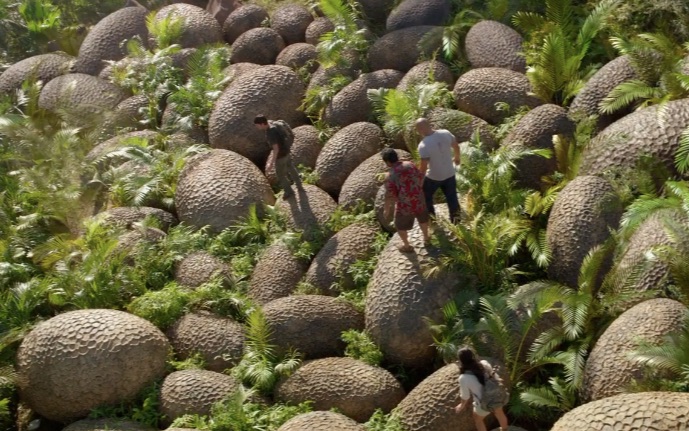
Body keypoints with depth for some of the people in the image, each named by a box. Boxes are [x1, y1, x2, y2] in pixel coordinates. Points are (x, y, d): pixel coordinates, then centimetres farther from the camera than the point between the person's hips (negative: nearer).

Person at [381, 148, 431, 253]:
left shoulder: (390, 176, -26)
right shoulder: (410, 165, -10)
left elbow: (390, 196, -20)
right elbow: (420, 177, 5)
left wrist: (387, 210, -4)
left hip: (404, 205, -5)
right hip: (419, 200, 5)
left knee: (401, 226, 23)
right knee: (422, 218, 32)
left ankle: (407, 246, 41)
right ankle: (426, 238, 54)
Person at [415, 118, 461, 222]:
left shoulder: (424, 145, -31)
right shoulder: (445, 133, -16)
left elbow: (423, 167, -24)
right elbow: (456, 146, 2)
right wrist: (457, 158, 23)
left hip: (433, 177, -4)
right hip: (449, 174, 4)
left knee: (426, 195, 25)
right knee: (451, 197, 21)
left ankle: (430, 215, 41)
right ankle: (455, 219, 34)